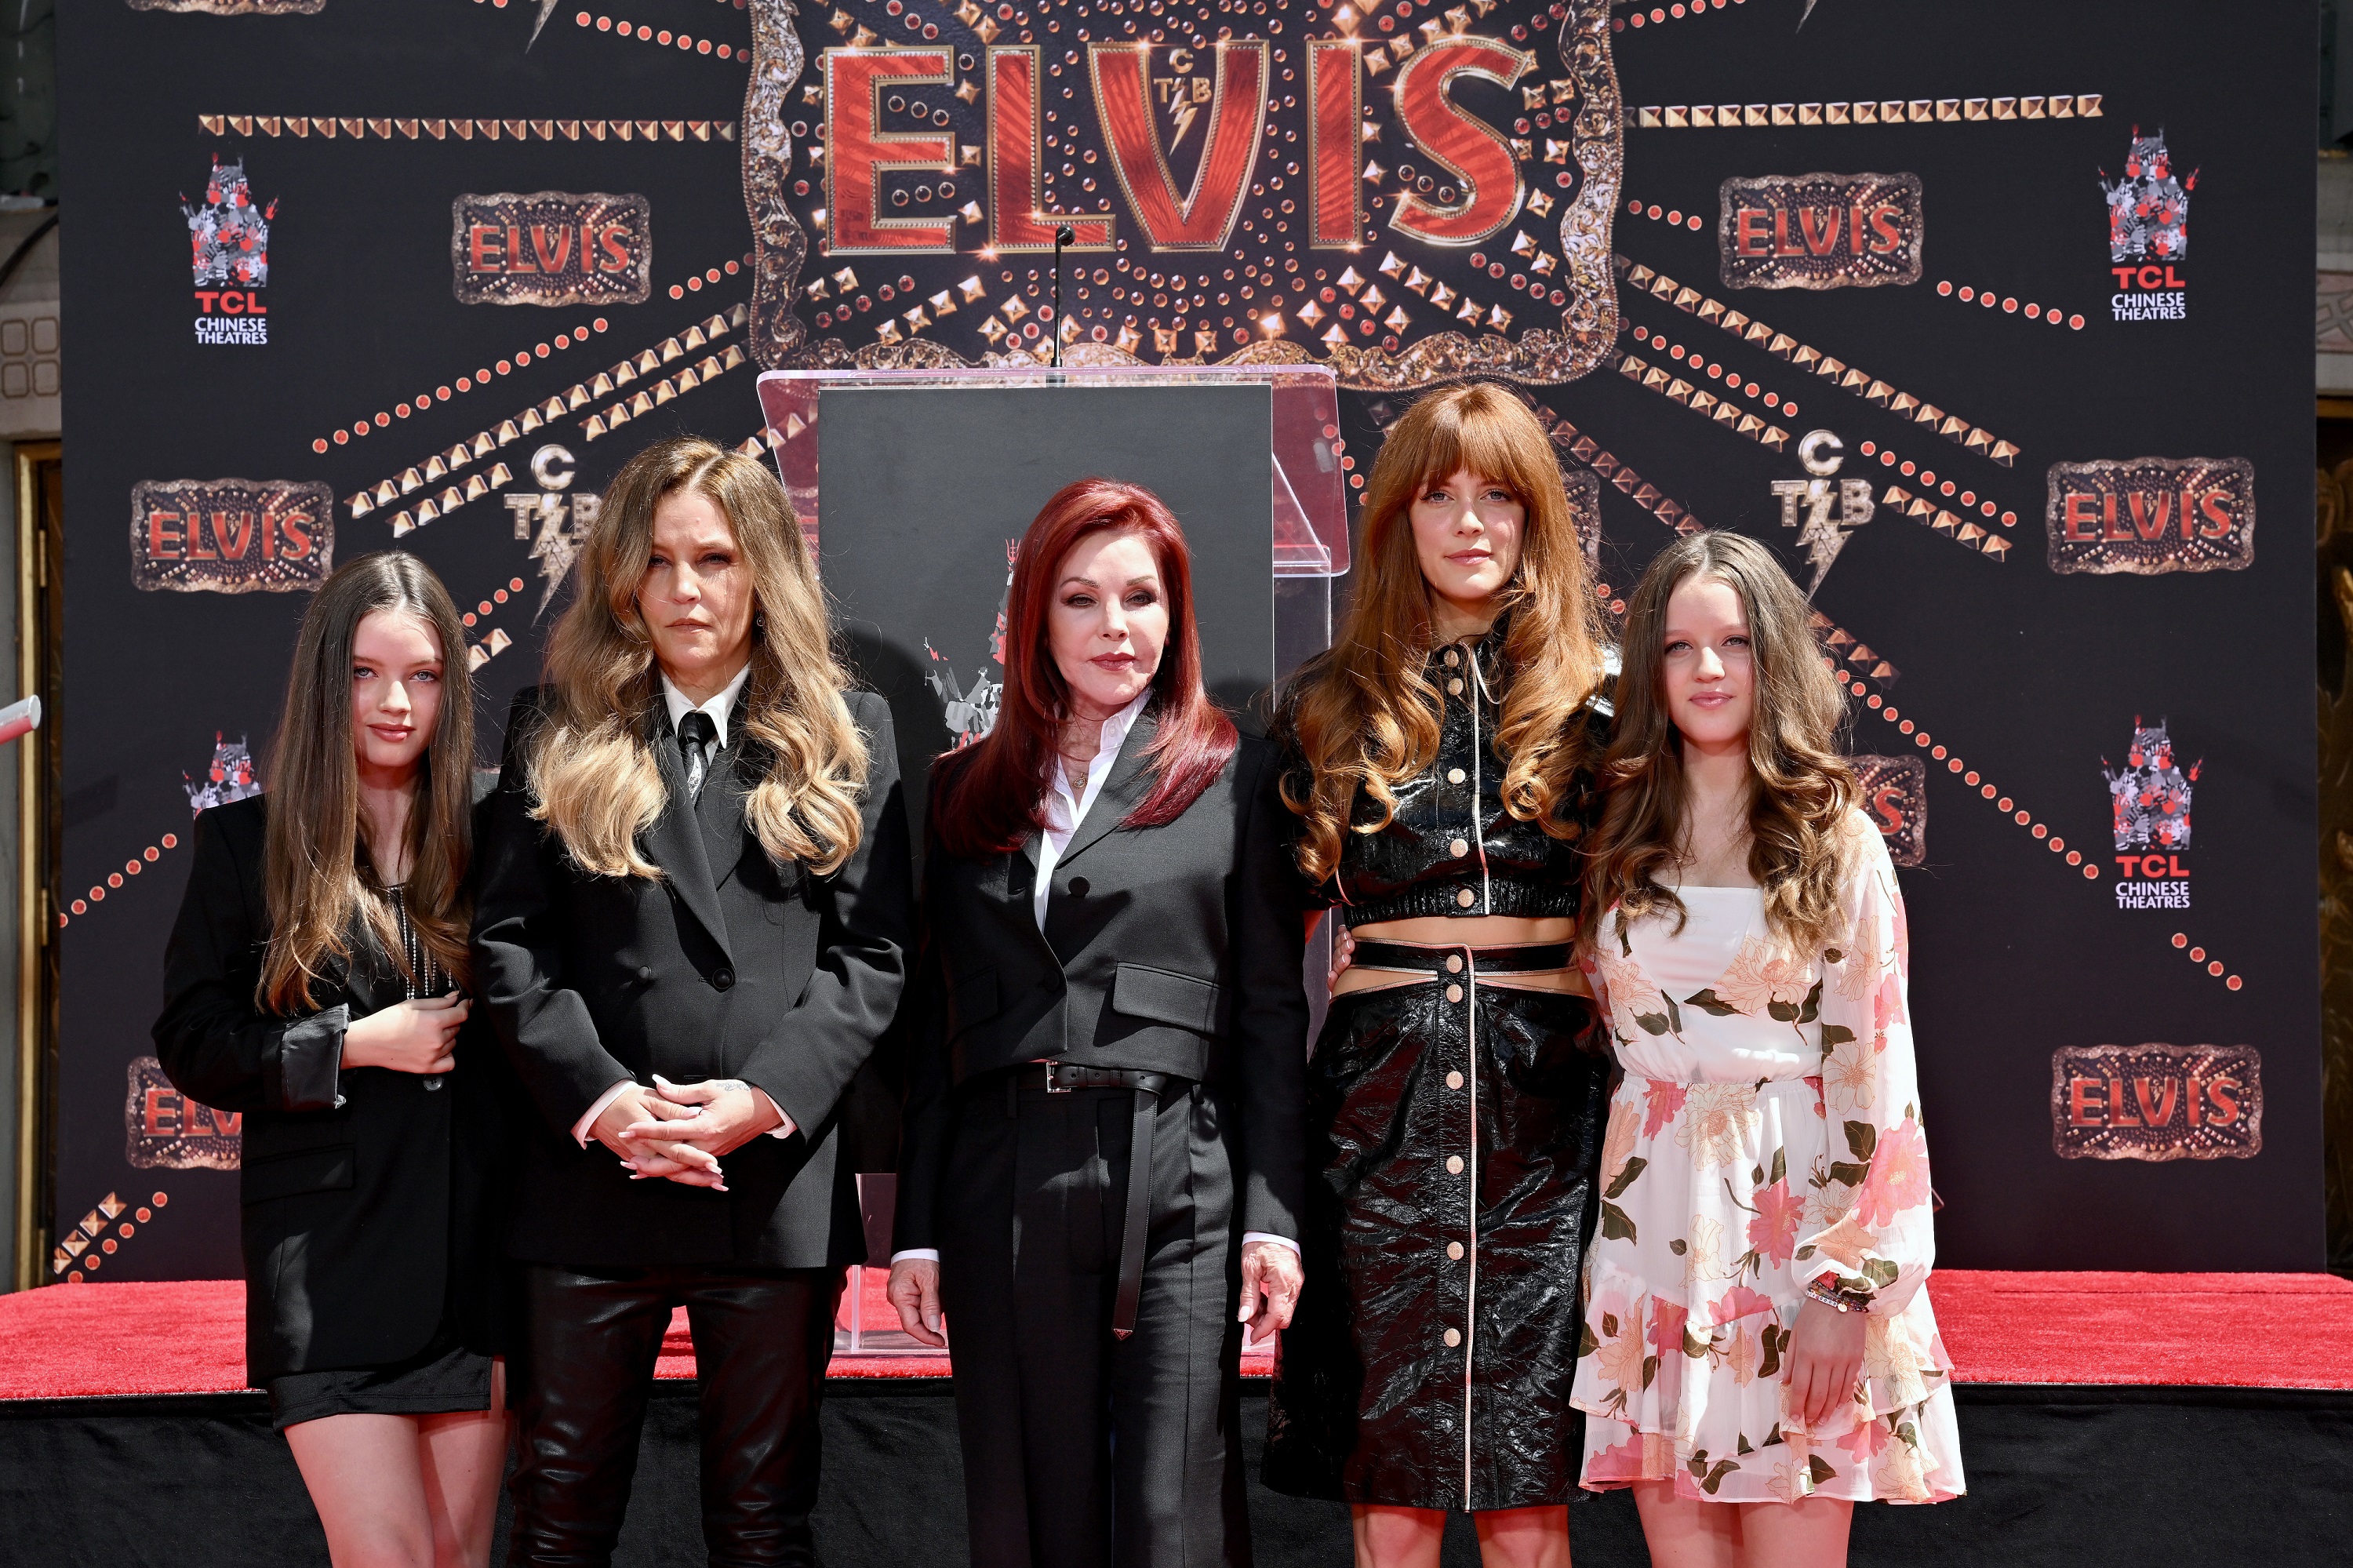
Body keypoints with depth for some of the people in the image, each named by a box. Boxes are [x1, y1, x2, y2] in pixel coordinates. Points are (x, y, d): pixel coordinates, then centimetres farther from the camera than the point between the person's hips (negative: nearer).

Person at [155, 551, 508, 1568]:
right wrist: (358, 1044, -12)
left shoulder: (486, 837, 6)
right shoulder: (249, 843, 2)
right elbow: (192, 1043, 0)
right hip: (328, 1252, -2)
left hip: (480, 1245, 2)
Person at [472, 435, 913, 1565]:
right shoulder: (558, 729, 8)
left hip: (777, 1179, 0)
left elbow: (872, 951, 0)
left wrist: (764, 1098, -13)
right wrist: (597, 1098, -13)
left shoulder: (846, 733, 7)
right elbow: (506, 942, 1)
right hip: (590, 1174, 1)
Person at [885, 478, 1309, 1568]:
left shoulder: (1232, 775, 6)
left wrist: (1274, 1219, -5)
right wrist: (916, 1228, 7)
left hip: (1177, 1185, -3)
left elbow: (1272, 1009, 2)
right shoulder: (966, 790, 13)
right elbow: (932, 1021, 12)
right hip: (1002, 1188, 3)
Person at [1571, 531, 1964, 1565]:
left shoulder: (1839, 844, 0)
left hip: (1792, 1219, -3)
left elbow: (1874, 1065, -5)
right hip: (1654, 1226, 3)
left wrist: (1848, 1286, -11)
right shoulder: (1621, 841, 9)